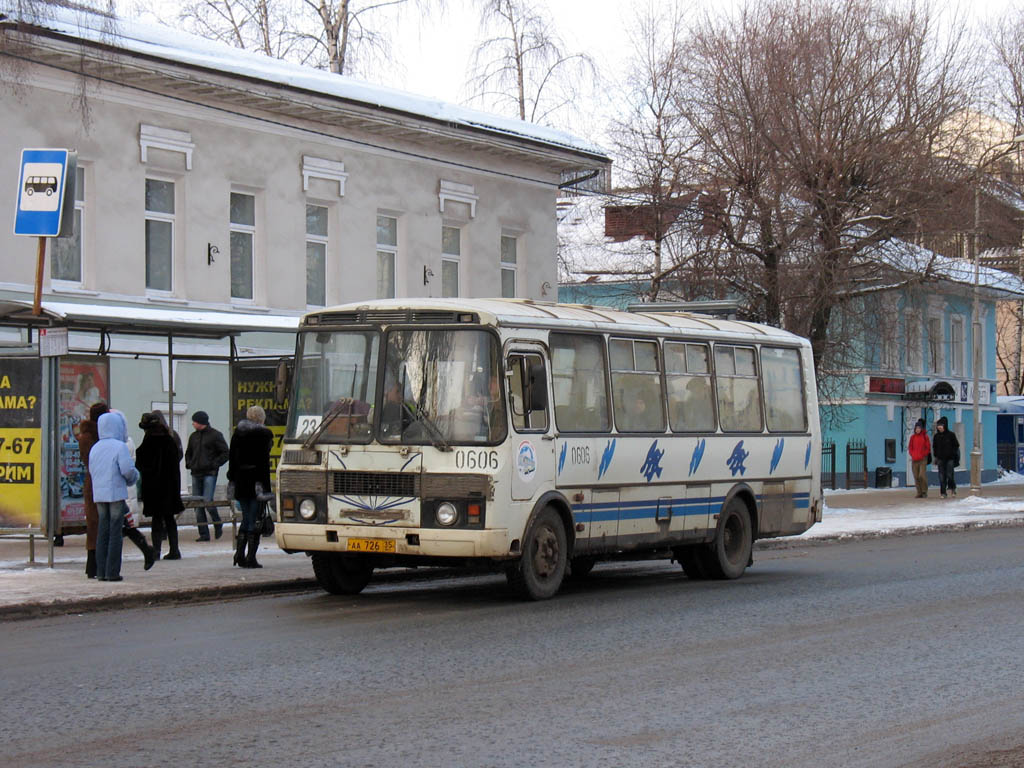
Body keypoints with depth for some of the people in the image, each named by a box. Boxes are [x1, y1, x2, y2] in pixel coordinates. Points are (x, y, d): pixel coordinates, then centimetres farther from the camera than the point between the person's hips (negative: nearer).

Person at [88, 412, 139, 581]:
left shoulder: (95, 448, 11)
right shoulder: (119, 447, -9)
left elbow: (92, 471, 13)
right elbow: (127, 470, -15)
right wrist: (134, 477, 5)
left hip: (99, 495, 6)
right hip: (116, 493, -6)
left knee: (102, 532, 9)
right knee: (115, 532, -2)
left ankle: (101, 572, 7)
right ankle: (112, 572, -3)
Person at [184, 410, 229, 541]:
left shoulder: (215, 435, -2)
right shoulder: (193, 436, 16)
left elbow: (225, 453, -3)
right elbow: (188, 453, 28)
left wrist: (214, 464, -11)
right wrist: (189, 464, 11)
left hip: (210, 473, -6)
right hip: (196, 474, 6)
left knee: (207, 501, -16)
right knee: (197, 505, 1)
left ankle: (218, 525, 9)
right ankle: (204, 534, 4)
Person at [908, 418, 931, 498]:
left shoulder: (925, 436, 0)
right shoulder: (913, 437, 10)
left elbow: (928, 448, 2)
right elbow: (910, 448, 14)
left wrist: (922, 455, -8)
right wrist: (913, 455, -1)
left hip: (923, 459, -4)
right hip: (914, 460, 4)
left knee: (922, 475, -15)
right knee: (916, 477, 2)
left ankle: (924, 491, -3)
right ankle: (919, 493, 8)